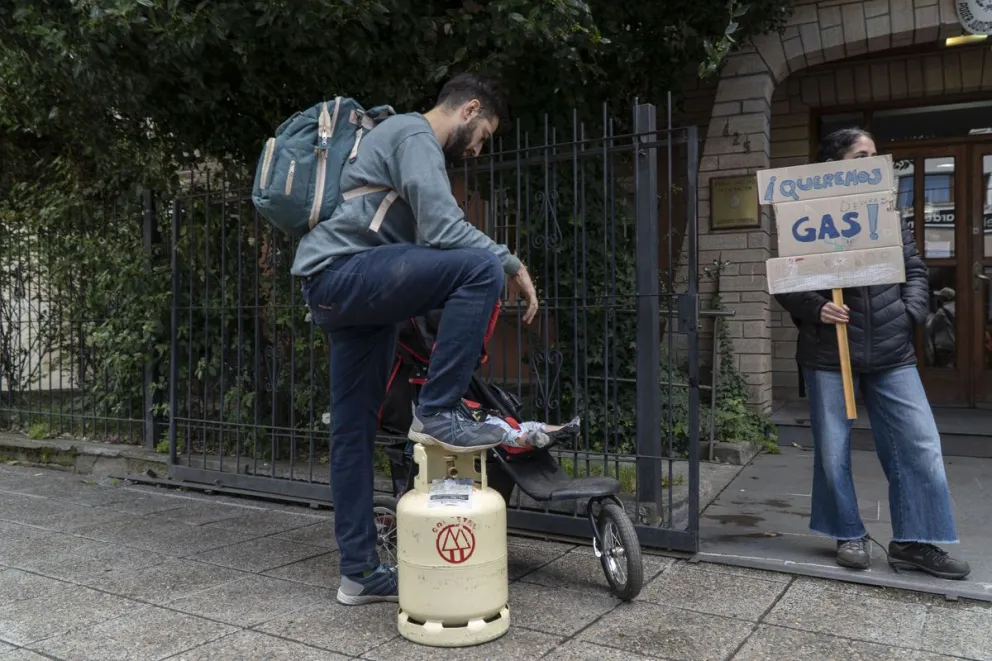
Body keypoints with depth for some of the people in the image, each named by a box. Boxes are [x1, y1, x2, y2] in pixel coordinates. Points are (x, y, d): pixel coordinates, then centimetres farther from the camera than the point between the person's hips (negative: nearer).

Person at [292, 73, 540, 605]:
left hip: (331, 291, 11)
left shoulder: (403, 138, 28)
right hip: (342, 270, -11)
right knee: (481, 266, -22)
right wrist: (514, 264, -9)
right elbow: (442, 228, -19)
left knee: (354, 431, 9)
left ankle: (359, 572, 16)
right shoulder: (416, 135, -5)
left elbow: (420, 236, 28)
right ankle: (437, 413, -17)